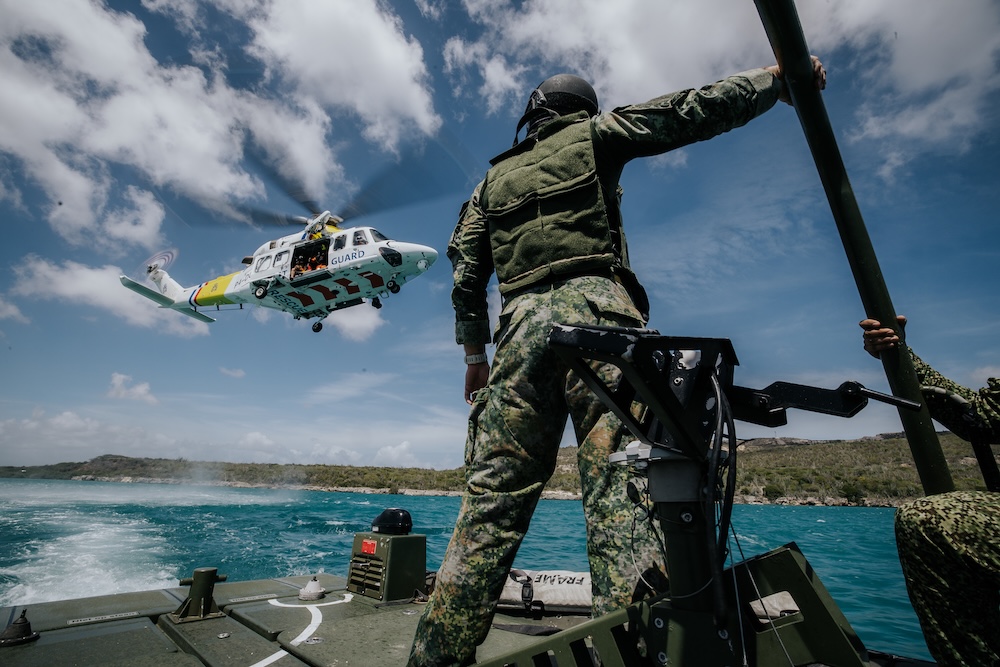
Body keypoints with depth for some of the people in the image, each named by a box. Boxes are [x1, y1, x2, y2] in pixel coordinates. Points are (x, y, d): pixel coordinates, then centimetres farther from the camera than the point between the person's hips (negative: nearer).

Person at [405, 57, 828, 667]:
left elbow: (466, 273, 22)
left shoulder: (494, 178, 30)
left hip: (522, 326, 4)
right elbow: (693, 112, 19)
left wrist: (474, 353, 23)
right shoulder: (593, 135, 22)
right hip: (593, 308, -3)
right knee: (621, 485, -11)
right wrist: (778, 76, 34)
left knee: (493, 498, 2)